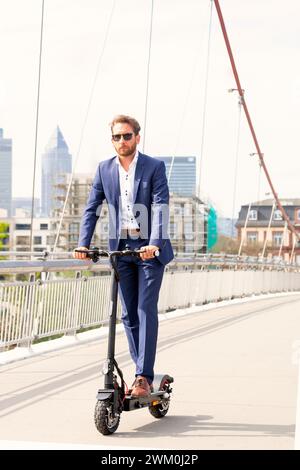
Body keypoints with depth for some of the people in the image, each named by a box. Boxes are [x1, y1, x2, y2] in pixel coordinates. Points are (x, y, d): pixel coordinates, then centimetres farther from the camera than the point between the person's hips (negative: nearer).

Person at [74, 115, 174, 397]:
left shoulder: (154, 167, -6)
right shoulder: (104, 169, 5)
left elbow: (160, 207, -15)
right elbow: (92, 208, 6)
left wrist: (154, 244, -29)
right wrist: (83, 244, -7)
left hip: (149, 248, -4)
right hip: (121, 247, 4)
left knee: (146, 311, -9)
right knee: (128, 314, 6)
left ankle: (144, 377, -7)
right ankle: (142, 372, 16)